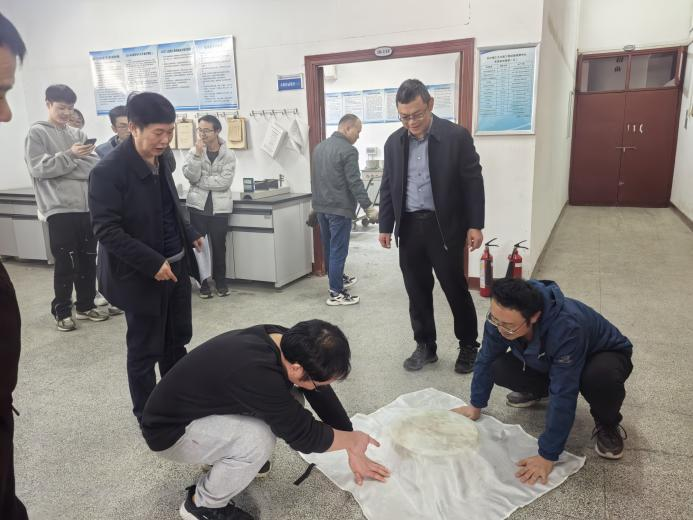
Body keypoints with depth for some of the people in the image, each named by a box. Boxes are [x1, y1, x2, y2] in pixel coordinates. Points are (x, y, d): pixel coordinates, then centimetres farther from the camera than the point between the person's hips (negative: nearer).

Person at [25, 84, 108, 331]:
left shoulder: (78, 134, 14)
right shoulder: (37, 132, 1)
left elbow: (95, 166, 3)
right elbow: (38, 169, -9)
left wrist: (70, 166, -10)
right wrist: (70, 156, -17)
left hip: (86, 206, 5)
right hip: (59, 208, -4)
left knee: (88, 260, 10)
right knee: (65, 263, 1)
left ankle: (85, 305, 24)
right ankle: (62, 311, 16)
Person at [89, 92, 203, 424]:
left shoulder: (161, 162, 6)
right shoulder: (108, 171, -18)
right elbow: (106, 230, -21)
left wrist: (190, 235, 9)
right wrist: (152, 263, -25)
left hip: (176, 267, 7)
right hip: (141, 276, -7)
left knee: (177, 341, 18)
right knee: (145, 350, 8)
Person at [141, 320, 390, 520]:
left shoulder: (284, 340, -14)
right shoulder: (256, 373, -39)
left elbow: (323, 396, -1)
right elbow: (303, 435, -26)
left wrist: (354, 452, 5)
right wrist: (353, 440, -8)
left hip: (201, 407, 8)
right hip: (169, 430, -8)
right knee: (258, 440, -28)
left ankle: (232, 460, 17)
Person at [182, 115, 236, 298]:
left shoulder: (228, 155, -3)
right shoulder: (194, 151, 1)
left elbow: (225, 182, -13)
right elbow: (191, 176, -12)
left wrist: (200, 181, -11)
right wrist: (198, 154, -19)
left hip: (220, 207, -1)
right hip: (197, 205, 1)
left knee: (219, 246, 7)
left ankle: (220, 282, 23)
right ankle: (203, 283, 16)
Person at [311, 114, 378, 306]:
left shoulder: (319, 147, 10)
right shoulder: (348, 150, -15)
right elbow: (355, 183, -19)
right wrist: (369, 208, -15)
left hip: (321, 206, 8)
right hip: (339, 208, -8)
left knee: (328, 248, 18)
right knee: (338, 250, -2)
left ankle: (338, 279, 35)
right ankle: (336, 293, 3)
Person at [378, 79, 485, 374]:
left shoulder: (456, 136, -6)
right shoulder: (394, 142, 6)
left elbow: (473, 182, -4)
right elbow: (388, 187, 12)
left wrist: (475, 225, -7)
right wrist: (385, 226, 9)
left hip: (445, 226, -3)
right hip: (409, 227, 4)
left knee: (455, 289, 6)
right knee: (417, 292, 10)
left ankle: (468, 346, 25)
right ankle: (425, 346, 25)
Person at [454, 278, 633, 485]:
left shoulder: (567, 328, -44)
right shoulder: (502, 314, -27)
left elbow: (563, 396, -40)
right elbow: (486, 359, -9)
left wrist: (547, 456, -36)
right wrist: (475, 405, -2)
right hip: (547, 361, 5)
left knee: (602, 377, -40)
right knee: (499, 369, -20)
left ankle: (607, 424, -5)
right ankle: (537, 391, 15)